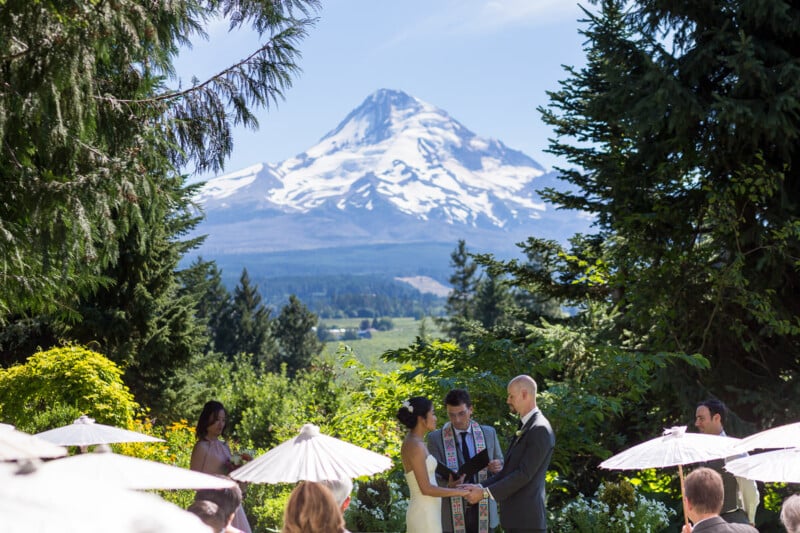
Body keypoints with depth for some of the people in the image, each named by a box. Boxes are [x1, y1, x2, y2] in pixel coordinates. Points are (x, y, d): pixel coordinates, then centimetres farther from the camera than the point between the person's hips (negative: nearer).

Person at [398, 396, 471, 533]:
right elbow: (426, 488, -19)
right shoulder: (415, 446, -18)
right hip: (424, 514, -9)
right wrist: (459, 492, -12)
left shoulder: (414, 443, 11)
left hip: (425, 512, 9)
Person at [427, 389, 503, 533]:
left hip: (483, 512, 2)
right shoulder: (436, 438, -1)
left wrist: (497, 468, -12)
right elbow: (434, 474, -5)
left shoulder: (489, 433, 6)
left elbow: (501, 466, 12)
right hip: (452, 515, -2)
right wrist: (447, 483, -27)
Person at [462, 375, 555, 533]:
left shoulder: (540, 429, -14)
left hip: (527, 519, -9)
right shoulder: (524, 427, 17)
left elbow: (524, 474, -19)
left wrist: (485, 492, -16)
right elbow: (508, 469, 16)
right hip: (514, 517, 9)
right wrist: (481, 486, 3)